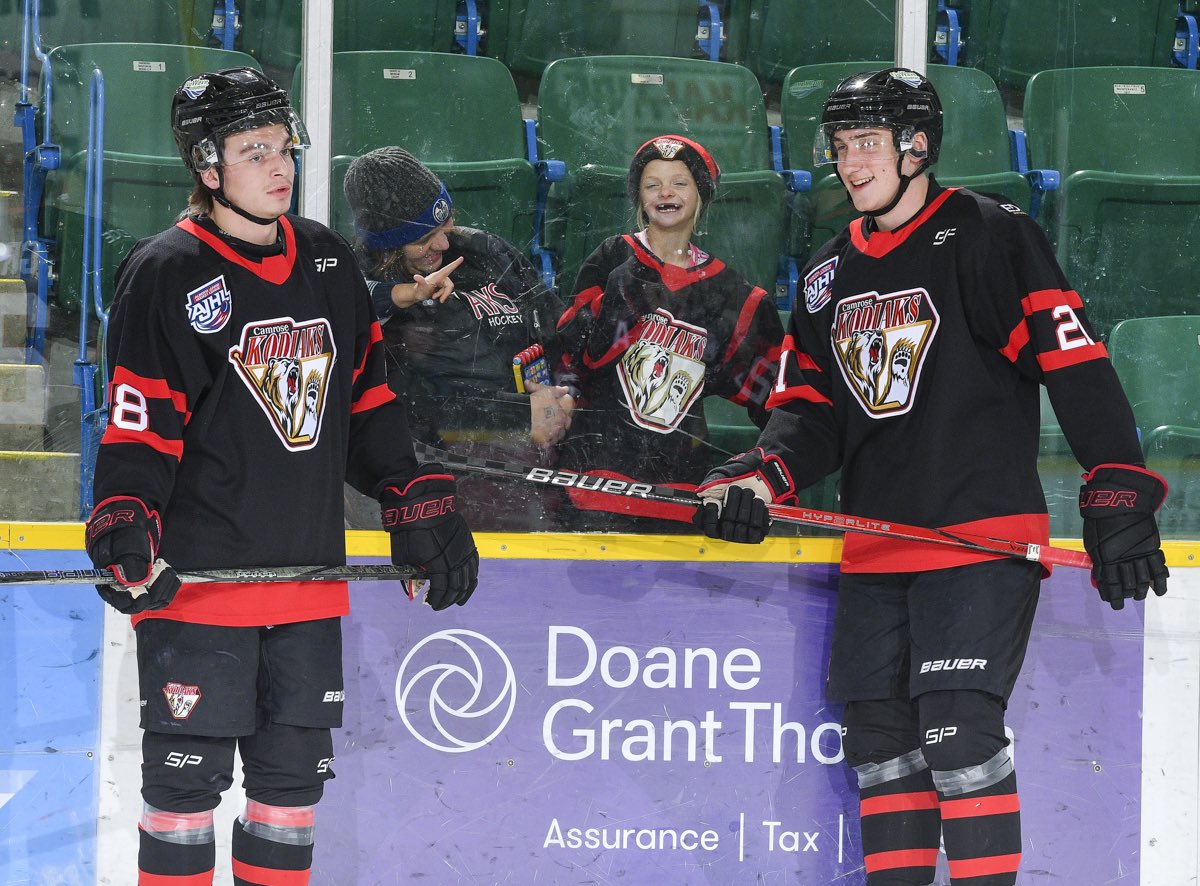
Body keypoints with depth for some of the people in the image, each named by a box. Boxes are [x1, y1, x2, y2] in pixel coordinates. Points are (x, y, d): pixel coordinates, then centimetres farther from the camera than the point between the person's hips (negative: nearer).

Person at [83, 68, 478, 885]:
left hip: (308, 579, 6)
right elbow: (139, 425, -11)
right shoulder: (168, 274, -7)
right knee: (188, 777, -3)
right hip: (198, 576, -6)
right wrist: (125, 528, -24)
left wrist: (421, 508, 11)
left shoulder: (329, 262, 11)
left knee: (295, 776, 10)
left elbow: (368, 401, 17)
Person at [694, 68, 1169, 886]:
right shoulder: (833, 274, 16)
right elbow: (811, 404, 15)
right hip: (876, 551, 7)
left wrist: (1119, 497, -18)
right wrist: (764, 475, -6)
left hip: (982, 540, -7)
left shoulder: (990, 237, -6)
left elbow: (1076, 363, -11)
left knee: (958, 729, -16)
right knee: (879, 736, 8)